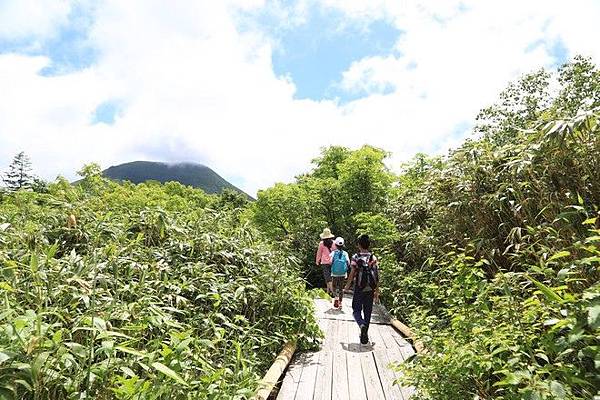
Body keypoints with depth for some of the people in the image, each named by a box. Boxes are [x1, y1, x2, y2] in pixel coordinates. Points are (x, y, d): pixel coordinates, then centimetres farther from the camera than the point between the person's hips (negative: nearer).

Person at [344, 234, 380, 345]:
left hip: (359, 289, -3)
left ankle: (362, 325, -22)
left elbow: (352, 273, -11)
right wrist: (377, 291, 10)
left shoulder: (355, 257, -7)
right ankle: (364, 337, 17)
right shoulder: (374, 258, 2)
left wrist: (347, 285, 4)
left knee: (356, 311, 8)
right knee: (367, 312, 12)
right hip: (370, 290, 3)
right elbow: (377, 276, 2)